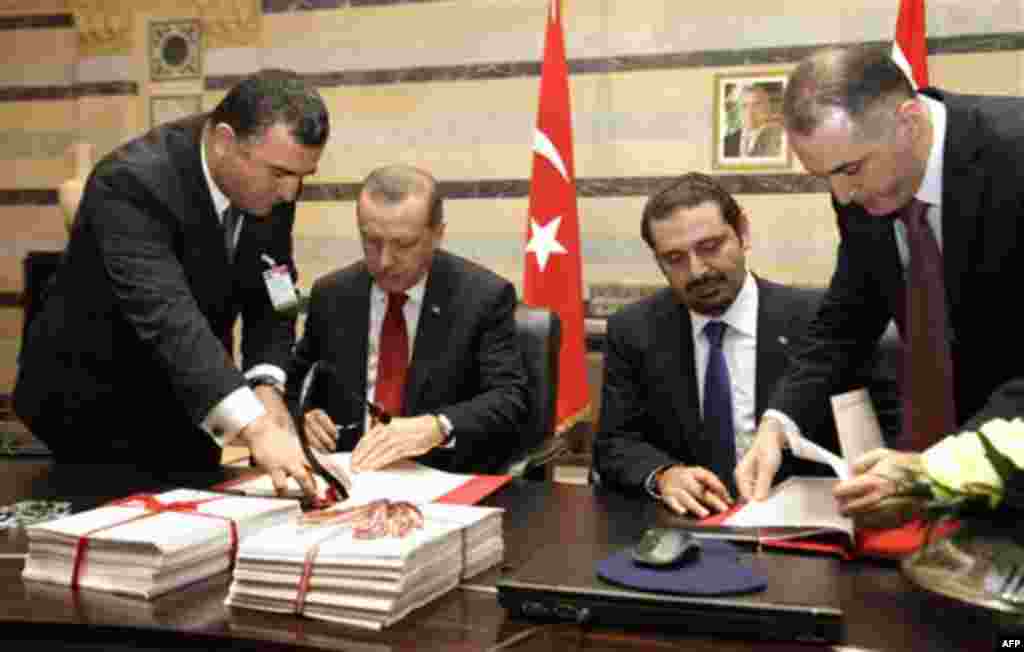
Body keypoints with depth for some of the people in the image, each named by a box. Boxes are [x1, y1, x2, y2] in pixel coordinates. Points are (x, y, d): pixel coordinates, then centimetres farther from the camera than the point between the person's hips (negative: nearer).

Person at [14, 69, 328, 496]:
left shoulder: (272, 182, -10)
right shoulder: (132, 183, -30)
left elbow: (271, 293, -3)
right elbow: (167, 317, -41)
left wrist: (266, 387, -21)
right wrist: (253, 427, -50)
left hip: (186, 403, 6)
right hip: (96, 407, -5)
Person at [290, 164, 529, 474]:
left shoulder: (484, 296, -6)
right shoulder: (331, 295, 5)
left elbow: (509, 400, -15)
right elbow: (294, 385, 16)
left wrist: (437, 427, -32)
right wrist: (299, 417, -6)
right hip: (350, 471, 4)